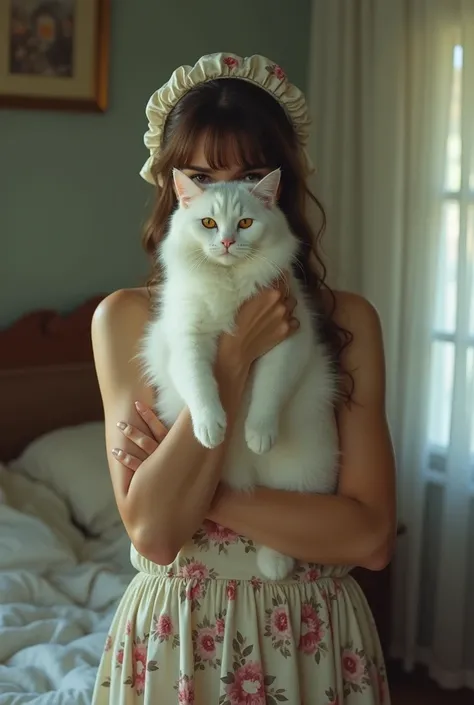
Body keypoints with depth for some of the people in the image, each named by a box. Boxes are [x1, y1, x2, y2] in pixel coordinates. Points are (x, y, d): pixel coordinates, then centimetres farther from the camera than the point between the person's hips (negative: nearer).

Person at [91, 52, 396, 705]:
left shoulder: (346, 320, -7)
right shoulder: (125, 318, -8)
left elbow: (371, 536, -13)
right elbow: (153, 530, -17)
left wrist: (203, 495, -18)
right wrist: (233, 361, -21)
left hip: (314, 639, 1)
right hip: (177, 634, 0)